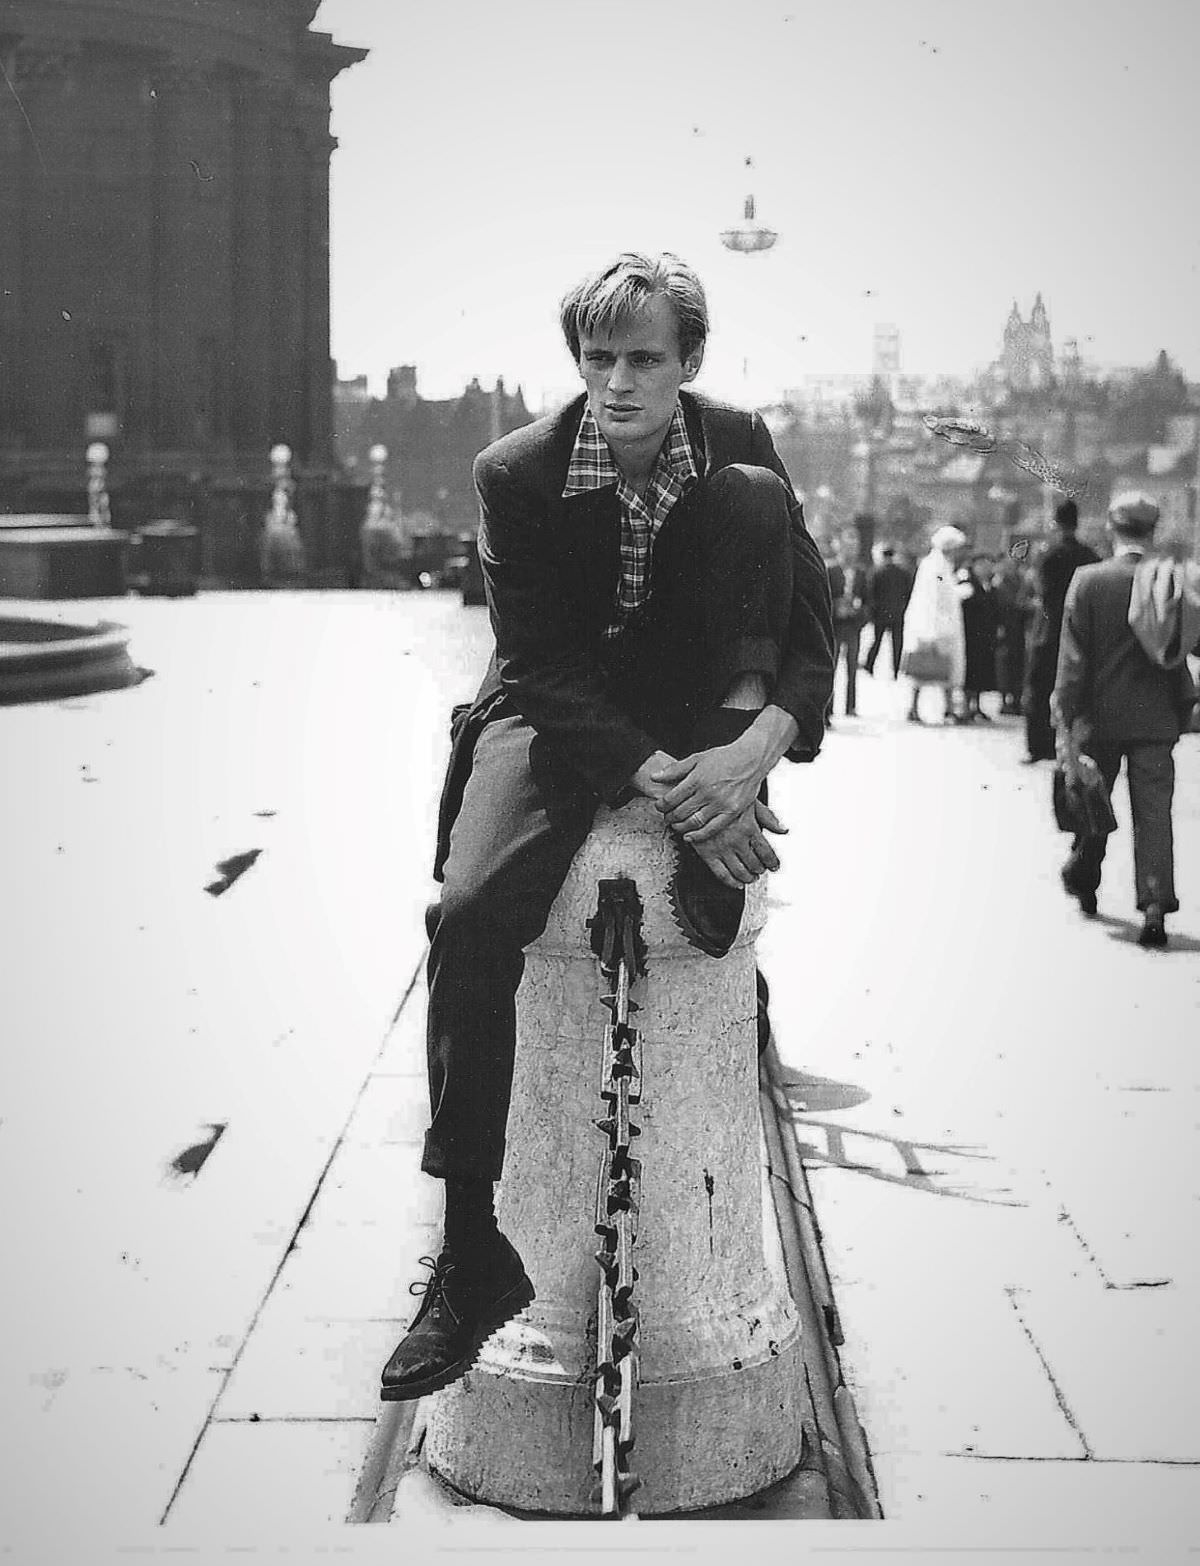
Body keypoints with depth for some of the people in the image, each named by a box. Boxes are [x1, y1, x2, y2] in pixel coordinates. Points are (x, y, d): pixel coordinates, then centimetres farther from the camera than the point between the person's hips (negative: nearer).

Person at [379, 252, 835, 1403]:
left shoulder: (736, 448, -8)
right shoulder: (517, 474, -14)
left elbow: (812, 631, -9)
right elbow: (544, 663, -17)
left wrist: (760, 745, -30)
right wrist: (660, 783, -32)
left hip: (704, 713, 3)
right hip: (562, 710, -3)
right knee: (470, 911, -29)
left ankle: (719, 853, -12)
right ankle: (473, 1257, -25)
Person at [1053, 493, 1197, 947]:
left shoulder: (1087, 581, -9)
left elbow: (1072, 658, -10)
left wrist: (1065, 723, -8)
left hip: (1100, 717, 0)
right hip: (1156, 720, 0)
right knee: (1154, 813, 0)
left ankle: (1082, 880, 37)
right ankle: (1155, 906, -9)